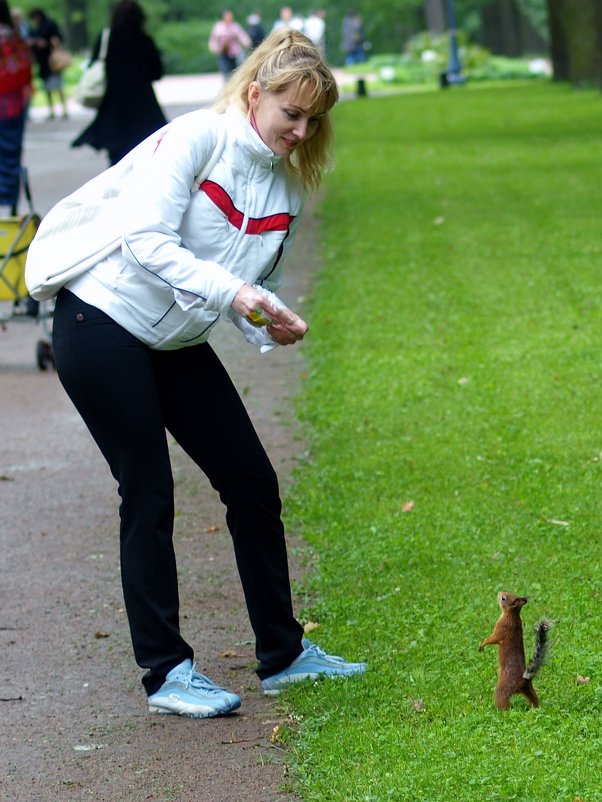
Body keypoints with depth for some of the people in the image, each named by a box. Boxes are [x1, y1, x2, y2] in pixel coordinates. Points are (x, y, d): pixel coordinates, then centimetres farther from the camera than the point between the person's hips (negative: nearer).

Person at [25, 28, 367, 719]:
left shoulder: (287, 185, 6)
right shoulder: (197, 138, -17)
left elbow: (257, 284, 10)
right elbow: (147, 240, -26)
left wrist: (272, 324, -12)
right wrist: (230, 293, -33)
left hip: (177, 344, 8)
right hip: (102, 324, -8)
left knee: (253, 484, 6)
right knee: (149, 497, -6)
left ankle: (282, 655, 18)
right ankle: (166, 673, 3)